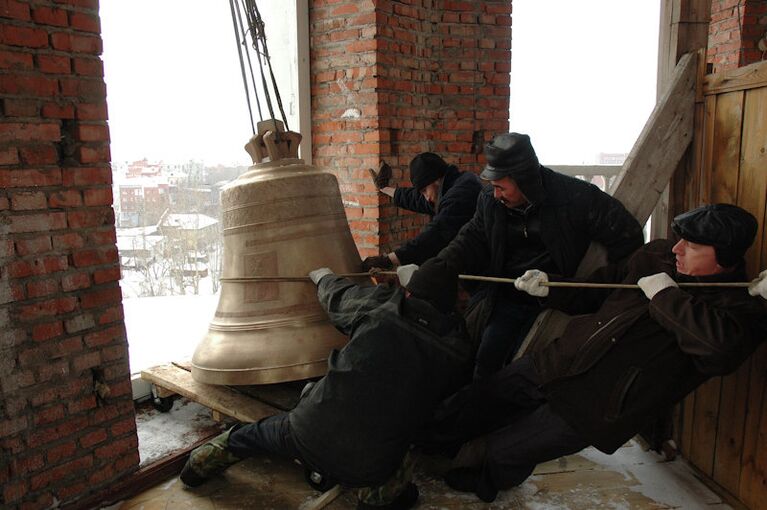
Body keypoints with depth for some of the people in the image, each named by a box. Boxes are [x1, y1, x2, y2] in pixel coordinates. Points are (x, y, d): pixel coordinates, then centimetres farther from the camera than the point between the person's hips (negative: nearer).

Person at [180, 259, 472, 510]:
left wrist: (321, 275, 37)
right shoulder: (458, 351, -1)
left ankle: (203, 462, 45)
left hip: (309, 435, 1)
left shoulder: (382, 304, -5)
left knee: (259, 432, 29)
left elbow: (337, 295, 14)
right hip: (370, 469, 0)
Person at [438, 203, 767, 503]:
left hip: (591, 409, -6)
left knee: (498, 455, 4)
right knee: (469, 405, 12)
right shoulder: (656, 255, 7)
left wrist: (664, 294, -24)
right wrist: (548, 288, 4)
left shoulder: (740, 308, -12)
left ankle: (487, 479, 39)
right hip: (552, 363, 6)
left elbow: (721, 345, -37)